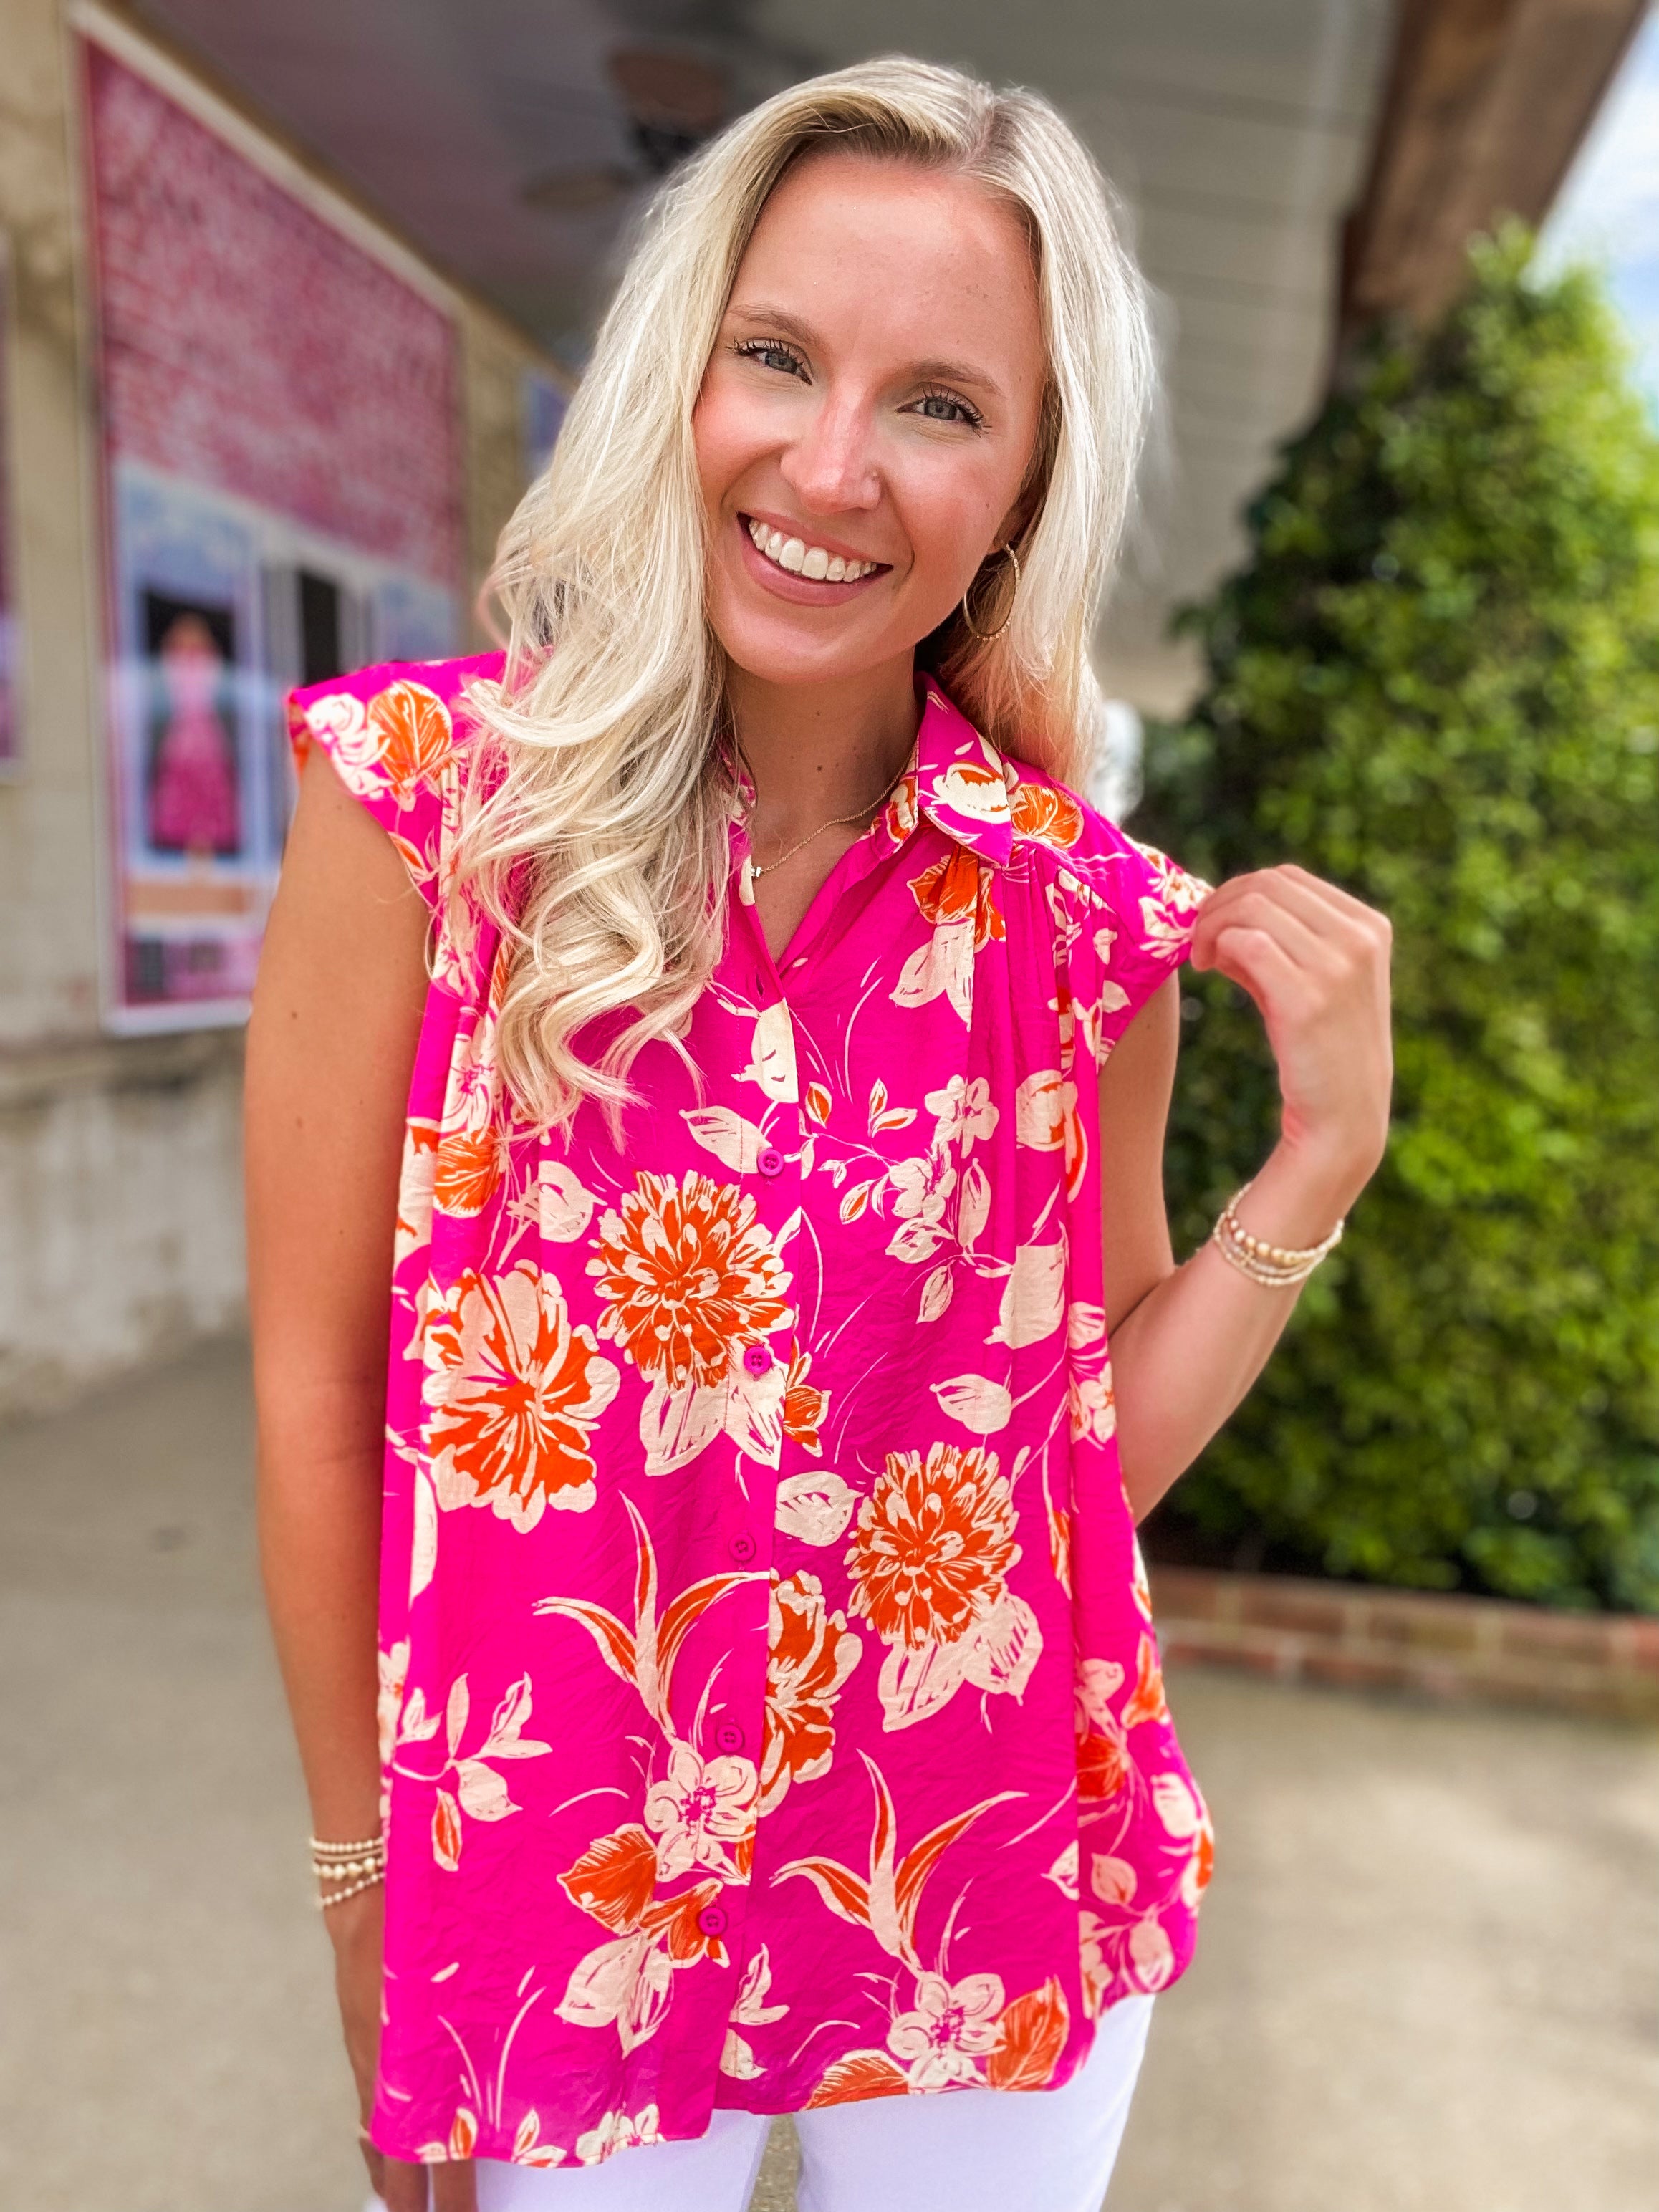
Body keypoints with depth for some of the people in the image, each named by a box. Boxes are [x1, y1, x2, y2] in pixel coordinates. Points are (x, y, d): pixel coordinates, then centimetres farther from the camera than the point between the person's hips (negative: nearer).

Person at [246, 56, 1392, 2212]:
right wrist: (364, 1879, -1)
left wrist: (1326, 1151, -13)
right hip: (565, 1913, -1)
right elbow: (318, 1383, -9)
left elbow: (1101, 1442, -1)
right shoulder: (431, 793, -14)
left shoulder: (1089, 916, -8)